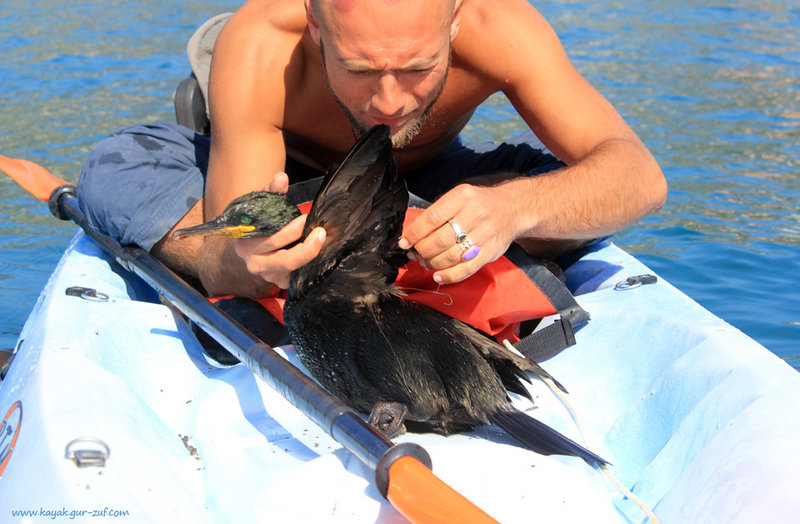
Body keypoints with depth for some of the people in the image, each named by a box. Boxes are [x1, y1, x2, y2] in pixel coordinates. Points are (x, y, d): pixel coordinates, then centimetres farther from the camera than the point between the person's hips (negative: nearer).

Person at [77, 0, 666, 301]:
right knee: (116, 172, -28)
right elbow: (224, 270, -38)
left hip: (423, 185, 2)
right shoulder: (259, 47, -38)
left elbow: (641, 176, -40)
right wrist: (241, 262, -62)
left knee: (571, 189, -28)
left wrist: (514, 207, -60)